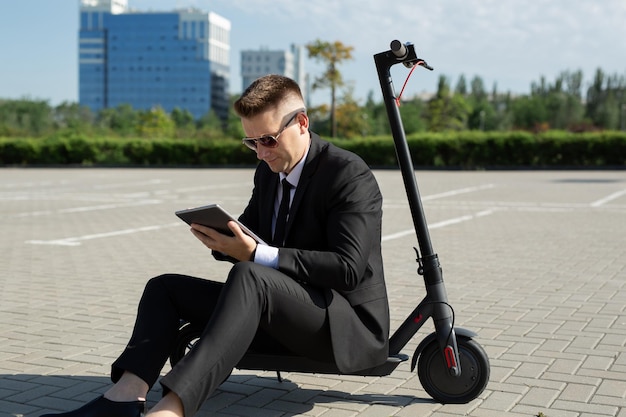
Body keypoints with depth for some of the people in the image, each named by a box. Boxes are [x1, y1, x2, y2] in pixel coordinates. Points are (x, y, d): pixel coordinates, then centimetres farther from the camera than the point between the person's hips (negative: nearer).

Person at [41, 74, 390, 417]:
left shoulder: (351, 175, -13)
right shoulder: (269, 171, 11)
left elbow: (348, 267, -24)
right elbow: (249, 238, 18)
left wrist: (256, 255, -29)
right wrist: (223, 240, -8)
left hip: (348, 326, -8)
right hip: (279, 319, 8)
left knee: (249, 276, -36)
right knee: (165, 287, 1)